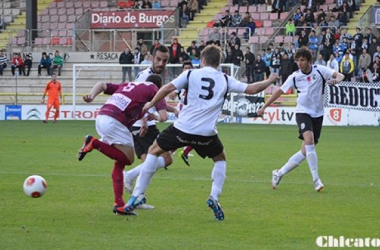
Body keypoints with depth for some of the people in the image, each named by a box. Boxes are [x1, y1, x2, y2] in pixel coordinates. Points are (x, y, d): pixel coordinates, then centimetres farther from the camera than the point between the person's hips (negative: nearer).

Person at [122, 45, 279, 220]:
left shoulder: (191, 74, 5)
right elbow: (252, 89, 10)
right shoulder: (225, 80, 8)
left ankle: (136, 197, 12)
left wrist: (151, 104, 10)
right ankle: (214, 197, 9)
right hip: (206, 133, 1)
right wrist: (269, 81, 28)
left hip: (183, 127, -1)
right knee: (220, 159, 29)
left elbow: (168, 88, -3)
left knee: (154, 151, 19)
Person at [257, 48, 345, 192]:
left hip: (317, 115, 2)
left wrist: (336, 80, -34)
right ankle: (316, 179, -25)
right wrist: (264, 107, 6)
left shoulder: (320, 70, -3)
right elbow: (280, 91, 7)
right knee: (309, 139, -29)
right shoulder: (295, 77, -1)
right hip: (303, 113, -2)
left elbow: (340, 76, -10)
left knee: (305, 152, 1)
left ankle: (279, 174, 18)